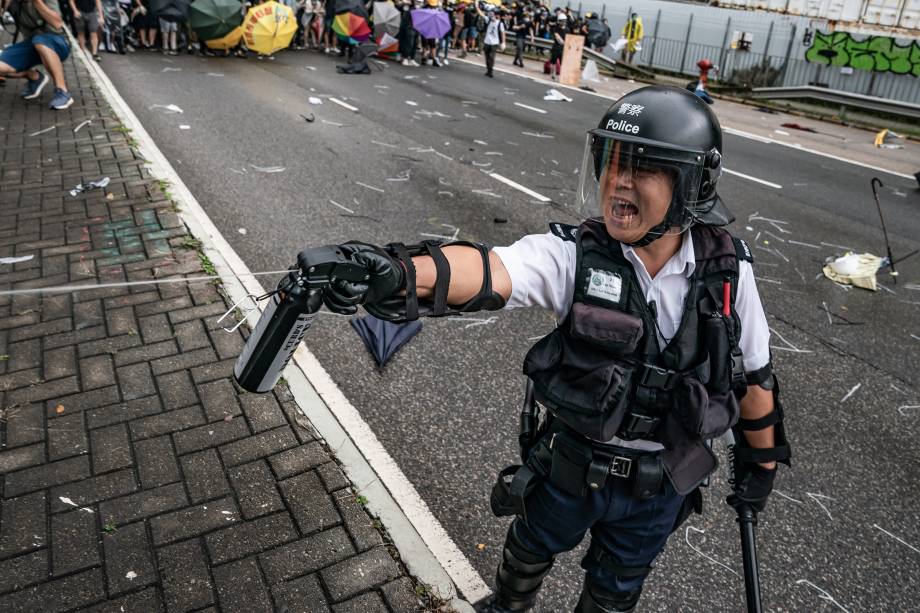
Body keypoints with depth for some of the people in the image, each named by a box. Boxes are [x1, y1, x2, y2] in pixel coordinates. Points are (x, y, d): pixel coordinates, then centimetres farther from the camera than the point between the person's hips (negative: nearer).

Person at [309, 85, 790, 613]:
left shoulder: (728, 269, -17)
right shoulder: (575, 254, -23)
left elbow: (753, 374, -3)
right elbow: (490, 270, -43)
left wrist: (762, 463, 9)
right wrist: (399, 271, -63)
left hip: (661, 485, 0)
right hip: (570, 464, 0)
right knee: (531, 550, 28)